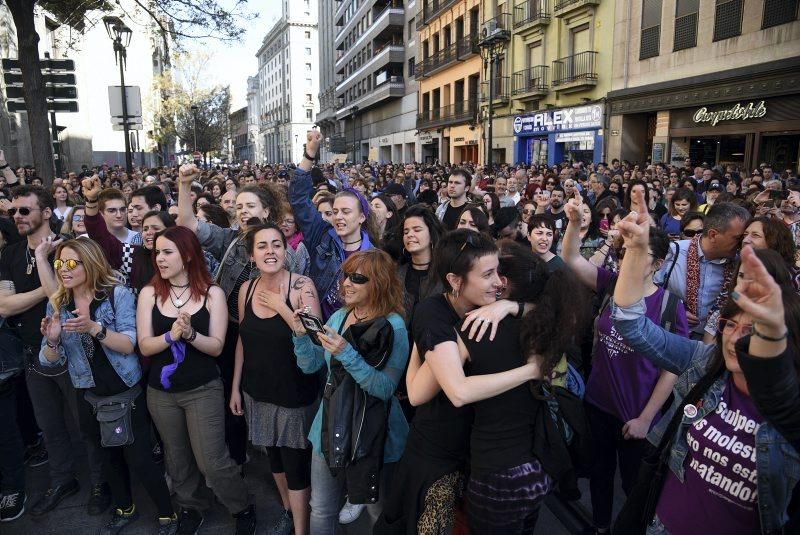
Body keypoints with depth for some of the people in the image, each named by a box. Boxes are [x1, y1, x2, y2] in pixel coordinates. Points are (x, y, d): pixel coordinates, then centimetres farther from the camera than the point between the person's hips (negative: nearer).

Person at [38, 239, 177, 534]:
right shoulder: (56, 304, -2)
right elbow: (50, 361, 0)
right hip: (90, 397, 5)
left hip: (128, 394, -5)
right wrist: (52, 340, -22)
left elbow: (129, 345, -21)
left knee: (138, 458, -1)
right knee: (109, 455, 22)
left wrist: (94, 328, -36)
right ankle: (124, 509, 45)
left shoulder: (118, 295, -14)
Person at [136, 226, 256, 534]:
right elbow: (144, 347, -7)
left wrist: (190, 334, -28)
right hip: (161, 392, 3)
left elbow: (217, 347, -10)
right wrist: (171, 335, -25)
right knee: (178, 460, 18)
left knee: (212, 462, -2)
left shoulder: (212, 293, -8)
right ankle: (192, 507, 44)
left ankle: (244, 509, 23)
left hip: (203, 390, -3)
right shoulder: (149, 293, -3)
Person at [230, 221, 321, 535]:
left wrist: (281, 307, -23)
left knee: (295, 462, 4)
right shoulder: (247, 289, 0)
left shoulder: (301, 285, -16)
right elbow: (243, 340, 9)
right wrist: (235, 387, 11)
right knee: (273, 454, 21)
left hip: (295, 392, -5)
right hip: (257, 391, 5)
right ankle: (288, 510, 45)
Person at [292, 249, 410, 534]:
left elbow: (385, 389, -23)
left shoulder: (393, 326, -18)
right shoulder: (338, 317, 2)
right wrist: (301, 335, -12)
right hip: (330, 426, 6)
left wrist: (347, 354, -31)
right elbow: (310, 365, 6)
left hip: (372, 434, -5)